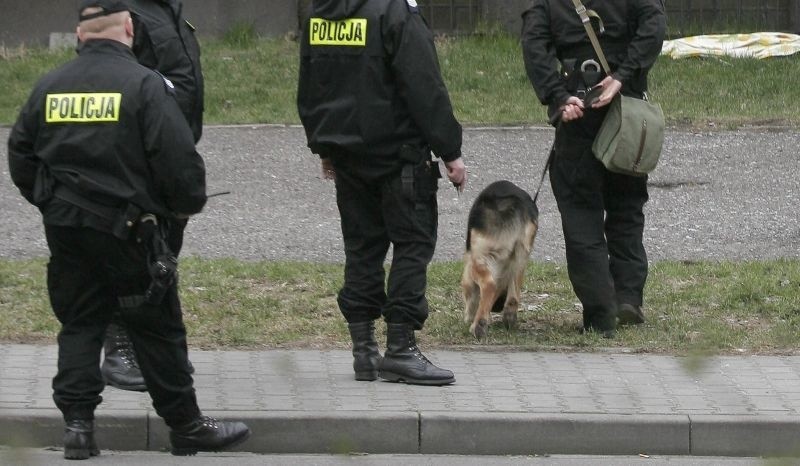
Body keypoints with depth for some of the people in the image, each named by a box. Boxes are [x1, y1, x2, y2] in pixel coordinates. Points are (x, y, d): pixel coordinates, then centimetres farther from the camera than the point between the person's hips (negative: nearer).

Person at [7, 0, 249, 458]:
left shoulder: (48, 87, 5)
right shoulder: (144, 85, -12)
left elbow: (20, 154, 11)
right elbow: (178, 158, -15)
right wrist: (188, 203, 3)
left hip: (64, 228, 5)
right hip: (127, 231, -4)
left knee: (79, 323, 14)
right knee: (157, 327, 5)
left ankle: (78, 423, 6)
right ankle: (186, 426, 12)